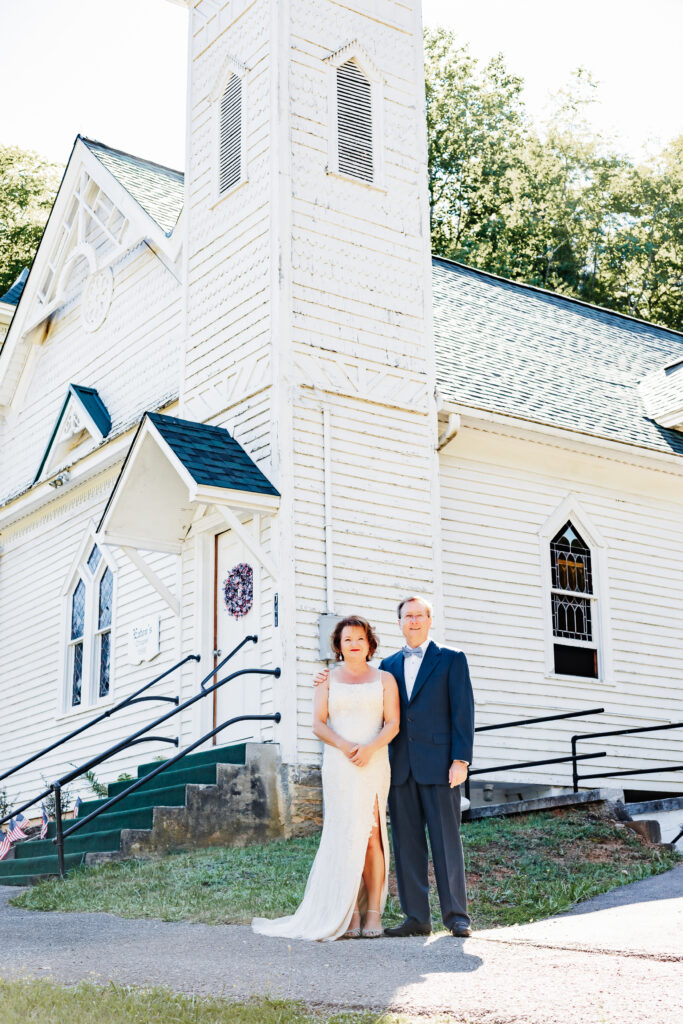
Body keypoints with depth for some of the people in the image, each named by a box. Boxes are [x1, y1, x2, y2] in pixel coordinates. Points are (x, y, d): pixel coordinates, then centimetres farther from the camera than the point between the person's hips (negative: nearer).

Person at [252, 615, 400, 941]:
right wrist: (344, 745, -15)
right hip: (338, 765, 1)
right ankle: (349, 914, 0)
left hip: (374, 765, 0)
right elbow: (318, 724, 3)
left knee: (371, 835, -8)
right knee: (345, 837, -4)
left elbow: (393, 723, 2)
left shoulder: (384, 679, 11)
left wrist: (370, 747, -16)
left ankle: (373, 912, -3)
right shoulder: (327, 680, 13)